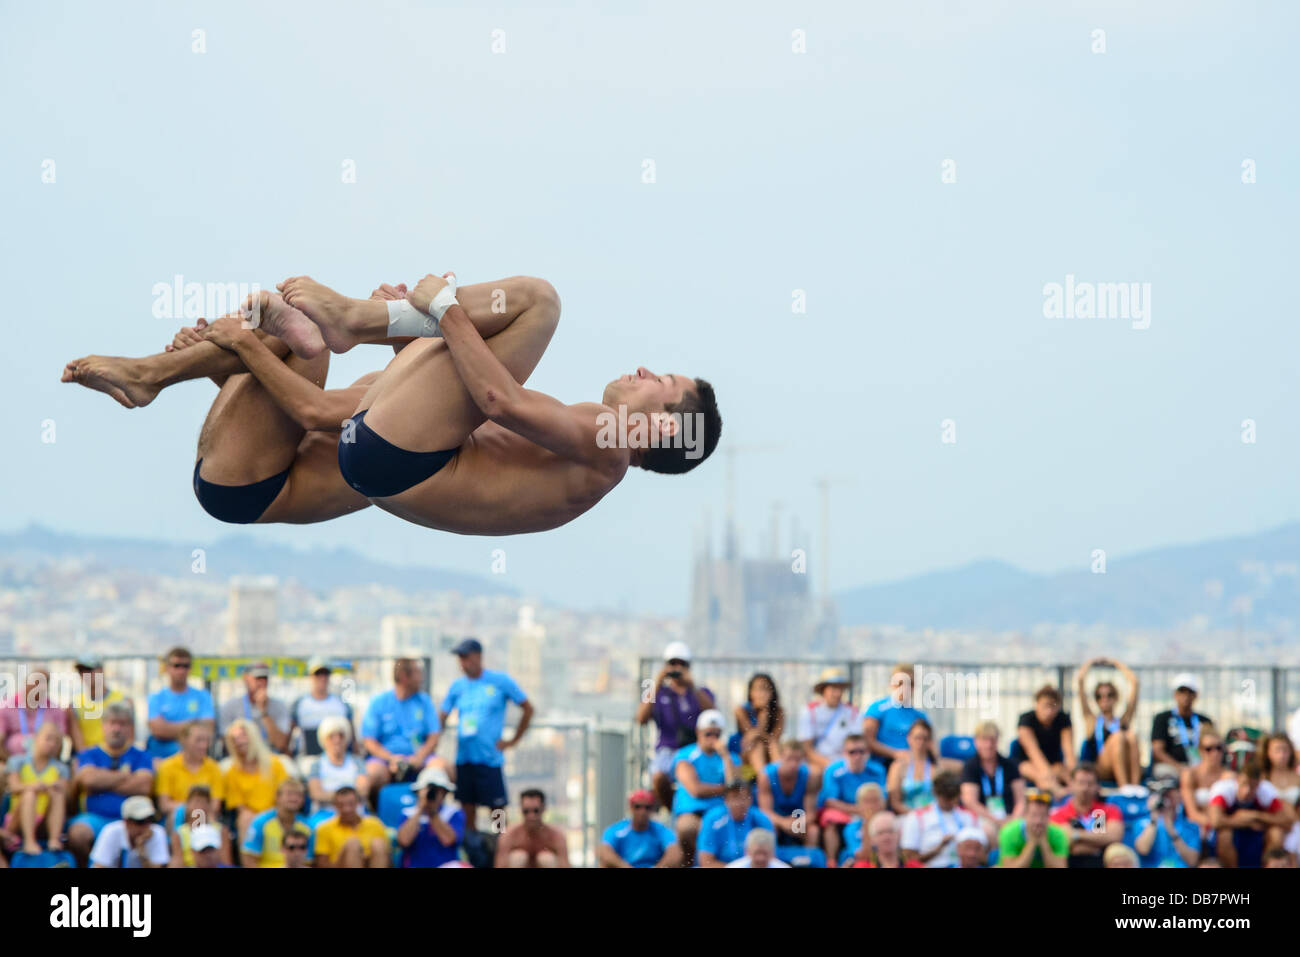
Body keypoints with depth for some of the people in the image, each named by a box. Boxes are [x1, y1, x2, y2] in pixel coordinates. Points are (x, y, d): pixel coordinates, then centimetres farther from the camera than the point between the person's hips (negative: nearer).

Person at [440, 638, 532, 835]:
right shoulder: (457, 686, 9)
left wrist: (514, 740, 2)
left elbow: (528, 708, 6)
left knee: (497, 811, -6)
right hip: (464, 758, 4)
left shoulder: (500, 681, 0)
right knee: (468, 813, 5)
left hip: (490, 758, -4)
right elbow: (441, 719, 9)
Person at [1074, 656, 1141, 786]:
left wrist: (1117, 664, 33)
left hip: (1126, 770, 2)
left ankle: (1135, 785, -41)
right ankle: (1124, 787, -44)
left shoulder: (1123, 720, 24)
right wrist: (1090, 664, 33)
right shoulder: (1093, 720, 20)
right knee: (1118, 737, -26)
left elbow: (1134, 683, 23)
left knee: (1131, 736, -24)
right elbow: (1080, 681, 17)